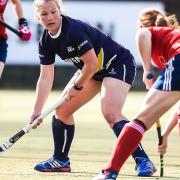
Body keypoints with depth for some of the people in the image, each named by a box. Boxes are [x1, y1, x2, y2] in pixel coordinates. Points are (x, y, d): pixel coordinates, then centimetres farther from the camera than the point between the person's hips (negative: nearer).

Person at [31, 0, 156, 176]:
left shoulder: (74, 30, -31)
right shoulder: (46, 42, -5)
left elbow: (91, 64, -28)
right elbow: (45, 78, -2)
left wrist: (76, 86, -13)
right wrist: (36, 111, -8)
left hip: (119, 64, -9)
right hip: (92, 70, 9)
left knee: (111, 113, -28)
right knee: (61, 109, 8)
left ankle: (142, 160, -26)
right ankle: (60, 160, 24)